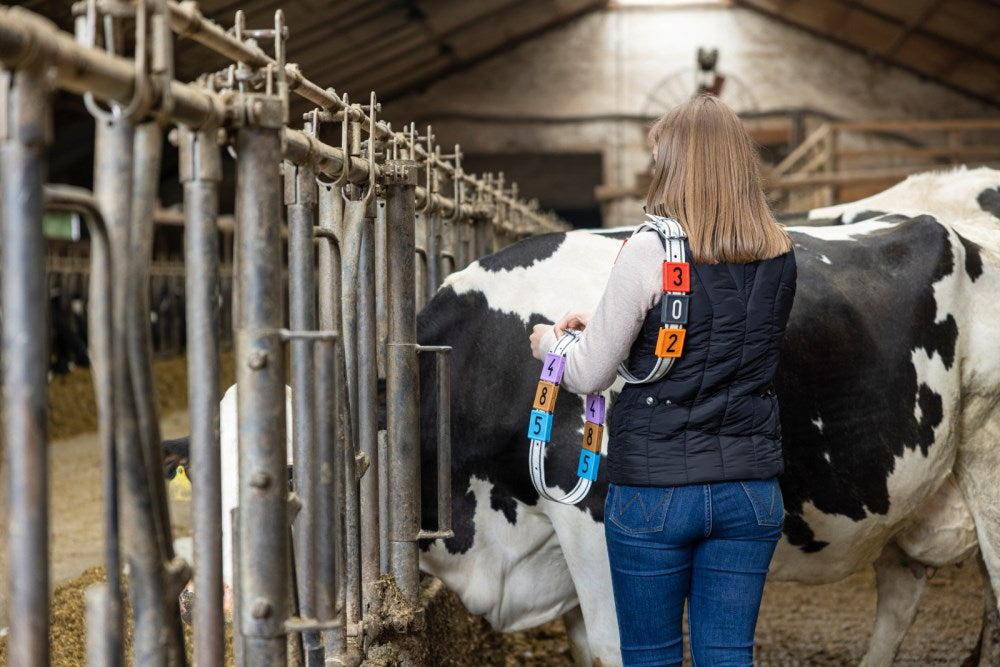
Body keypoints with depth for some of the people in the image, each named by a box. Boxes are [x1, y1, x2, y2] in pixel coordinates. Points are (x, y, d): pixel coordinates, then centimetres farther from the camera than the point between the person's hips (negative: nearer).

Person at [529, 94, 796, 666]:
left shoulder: (649, 252, -13)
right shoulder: (780, 258, 3)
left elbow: (590, 376, -7)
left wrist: (550, 342, 15)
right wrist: (603, 325, 22)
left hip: (655, 489, -4)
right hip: (753, 490, 4)